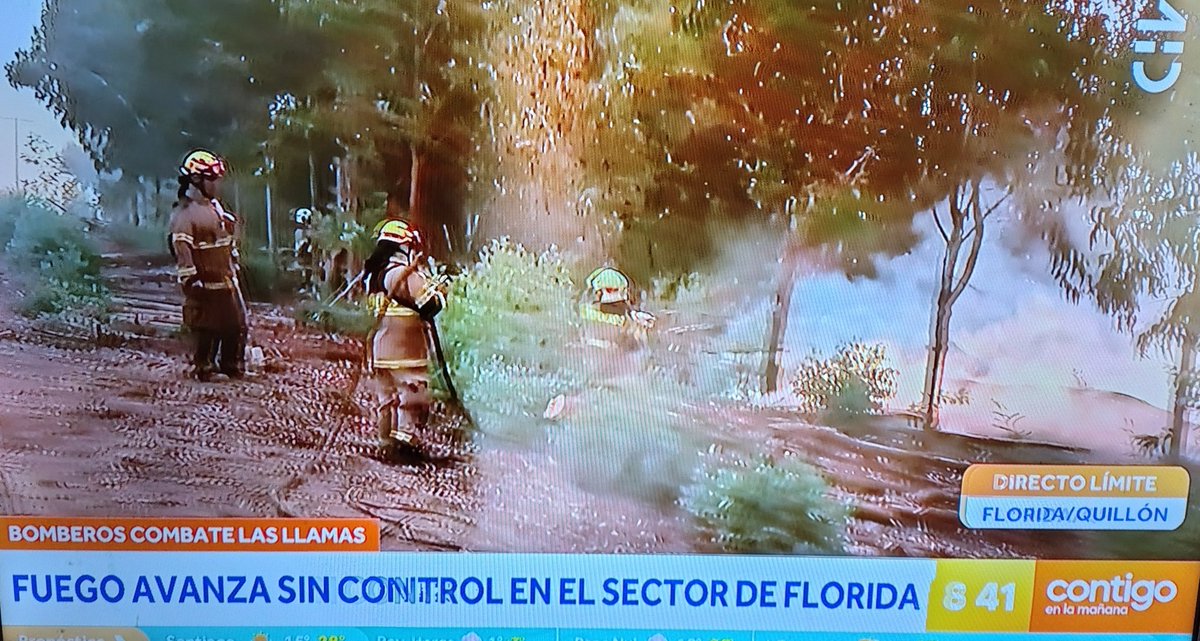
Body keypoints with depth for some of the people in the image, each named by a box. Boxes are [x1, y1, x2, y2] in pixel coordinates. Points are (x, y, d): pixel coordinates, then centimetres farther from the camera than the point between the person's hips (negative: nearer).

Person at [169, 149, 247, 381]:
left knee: (237, 324, 13)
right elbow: (181, 249, -19)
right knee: (205, 327, -1)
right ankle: (203, 367, 14)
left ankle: (232, 365, 25)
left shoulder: (216, 207, 16)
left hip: (227, 279, 9)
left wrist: (234, 266, 23)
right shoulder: (184, 213, -13)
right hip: (205, 283, -9)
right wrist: (190, 280, -22)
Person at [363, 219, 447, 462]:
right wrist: (438, 288, 3)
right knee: (412, 396, -1)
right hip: (405, 348, -9)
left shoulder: (375, 273, 12)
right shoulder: (405, 272, -15)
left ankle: (387, 444, 18)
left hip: (380, 347, 9)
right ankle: (409, 443, 1)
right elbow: (431, 303, -17)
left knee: (386, 397, 13)